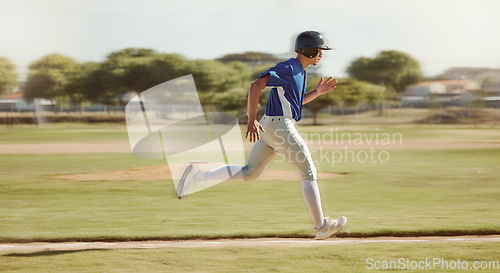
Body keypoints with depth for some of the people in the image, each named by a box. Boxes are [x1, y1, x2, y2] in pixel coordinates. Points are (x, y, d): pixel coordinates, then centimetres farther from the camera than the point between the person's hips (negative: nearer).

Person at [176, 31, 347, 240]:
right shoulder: (287, 68, -14)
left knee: (249, 173, 13)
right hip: (281, 127, -10)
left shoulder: (300, 72, 17)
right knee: (309, 173, 0)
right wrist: (252, 120, -28)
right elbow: (256, 85, -24)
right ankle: (321, 226, 6)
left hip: (268, 129, 10)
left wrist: (317, 92, 15)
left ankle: (196, 177, 6)